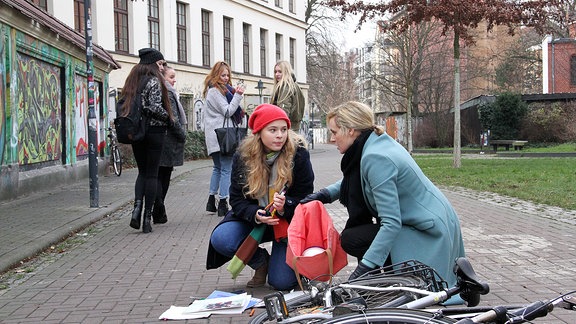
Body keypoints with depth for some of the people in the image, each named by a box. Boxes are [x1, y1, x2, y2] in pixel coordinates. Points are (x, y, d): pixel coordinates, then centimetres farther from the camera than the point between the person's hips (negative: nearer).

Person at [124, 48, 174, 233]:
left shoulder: (132, 81, 11)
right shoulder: (154, 81, -10)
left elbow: (123, 106, 12)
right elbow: (155, 107, -20)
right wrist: (169, 118, -5)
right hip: (154, 131, -6)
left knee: (142, 171, 16)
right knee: (152, 174, 2)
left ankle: (137, 207, -5)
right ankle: (147, 217, 3)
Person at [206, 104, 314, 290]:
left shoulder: (298, 153, -14)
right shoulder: (243, 156, -7)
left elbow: (305, 197, -9)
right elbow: (237, 199, -6)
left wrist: (286, 206, -31)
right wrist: (255, 214, -27)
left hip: (288, 221, -3)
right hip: (255, 219, 3)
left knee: (282, 282, -17)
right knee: (220, 240, -24)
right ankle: (261, 262, 5)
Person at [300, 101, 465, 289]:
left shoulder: (375, 158, -26)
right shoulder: (378, 142, 3)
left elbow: (391, 223, -29)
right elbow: (353, 181, 23)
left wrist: (364, 268, -28)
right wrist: (326, 194, 8)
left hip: (429, 233, -10)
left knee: (350, 239, -14)